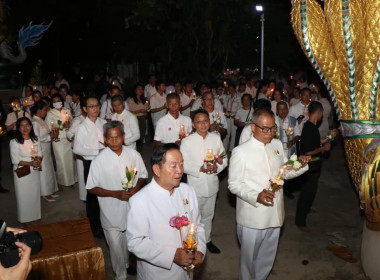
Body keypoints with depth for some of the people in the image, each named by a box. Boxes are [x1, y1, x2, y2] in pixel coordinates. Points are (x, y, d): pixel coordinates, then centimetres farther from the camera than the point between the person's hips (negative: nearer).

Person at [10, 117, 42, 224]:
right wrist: (31, 163, -22)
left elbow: (40, 154, 6)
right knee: (24, 196, 6)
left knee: (35, 194, 13)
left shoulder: (35, 140, 4)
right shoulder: (14, 142, -10)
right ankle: (25, 219, 22)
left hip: (34, 172, 4)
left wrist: (38, 160, -17)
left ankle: (36, 216, 30)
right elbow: (15, 160, -13)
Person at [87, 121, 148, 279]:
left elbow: (143, 175, 5)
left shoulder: (134, 155, -9)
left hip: (132, 209, 3)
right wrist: (115, 194, -21)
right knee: (116, 248, 11)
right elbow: (91, 188, -10)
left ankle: (126, 264, 54)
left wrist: (136, 188, -15)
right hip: (112, 212, -3)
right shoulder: (99, 161, -15)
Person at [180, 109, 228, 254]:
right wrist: (200, 169, -25)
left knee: (208, 215, 23)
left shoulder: (216, 138, -1)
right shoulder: (187, 141, -11)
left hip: (212, 184, 4)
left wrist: (217, 167, -18)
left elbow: (224, 159, 3)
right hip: (195, 186, -4)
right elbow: (183, 165, -12)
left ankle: (207, 239, 44)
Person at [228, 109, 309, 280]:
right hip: (252, 216, -5)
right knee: (249, 257, 15)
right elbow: (233, 184, -14)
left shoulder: (277, 145, 3)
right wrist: (256, 196, -29)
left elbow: (285, 173, 13)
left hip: (274, 214, 6)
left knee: (267, 258, 24)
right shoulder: (241, 152, -15)